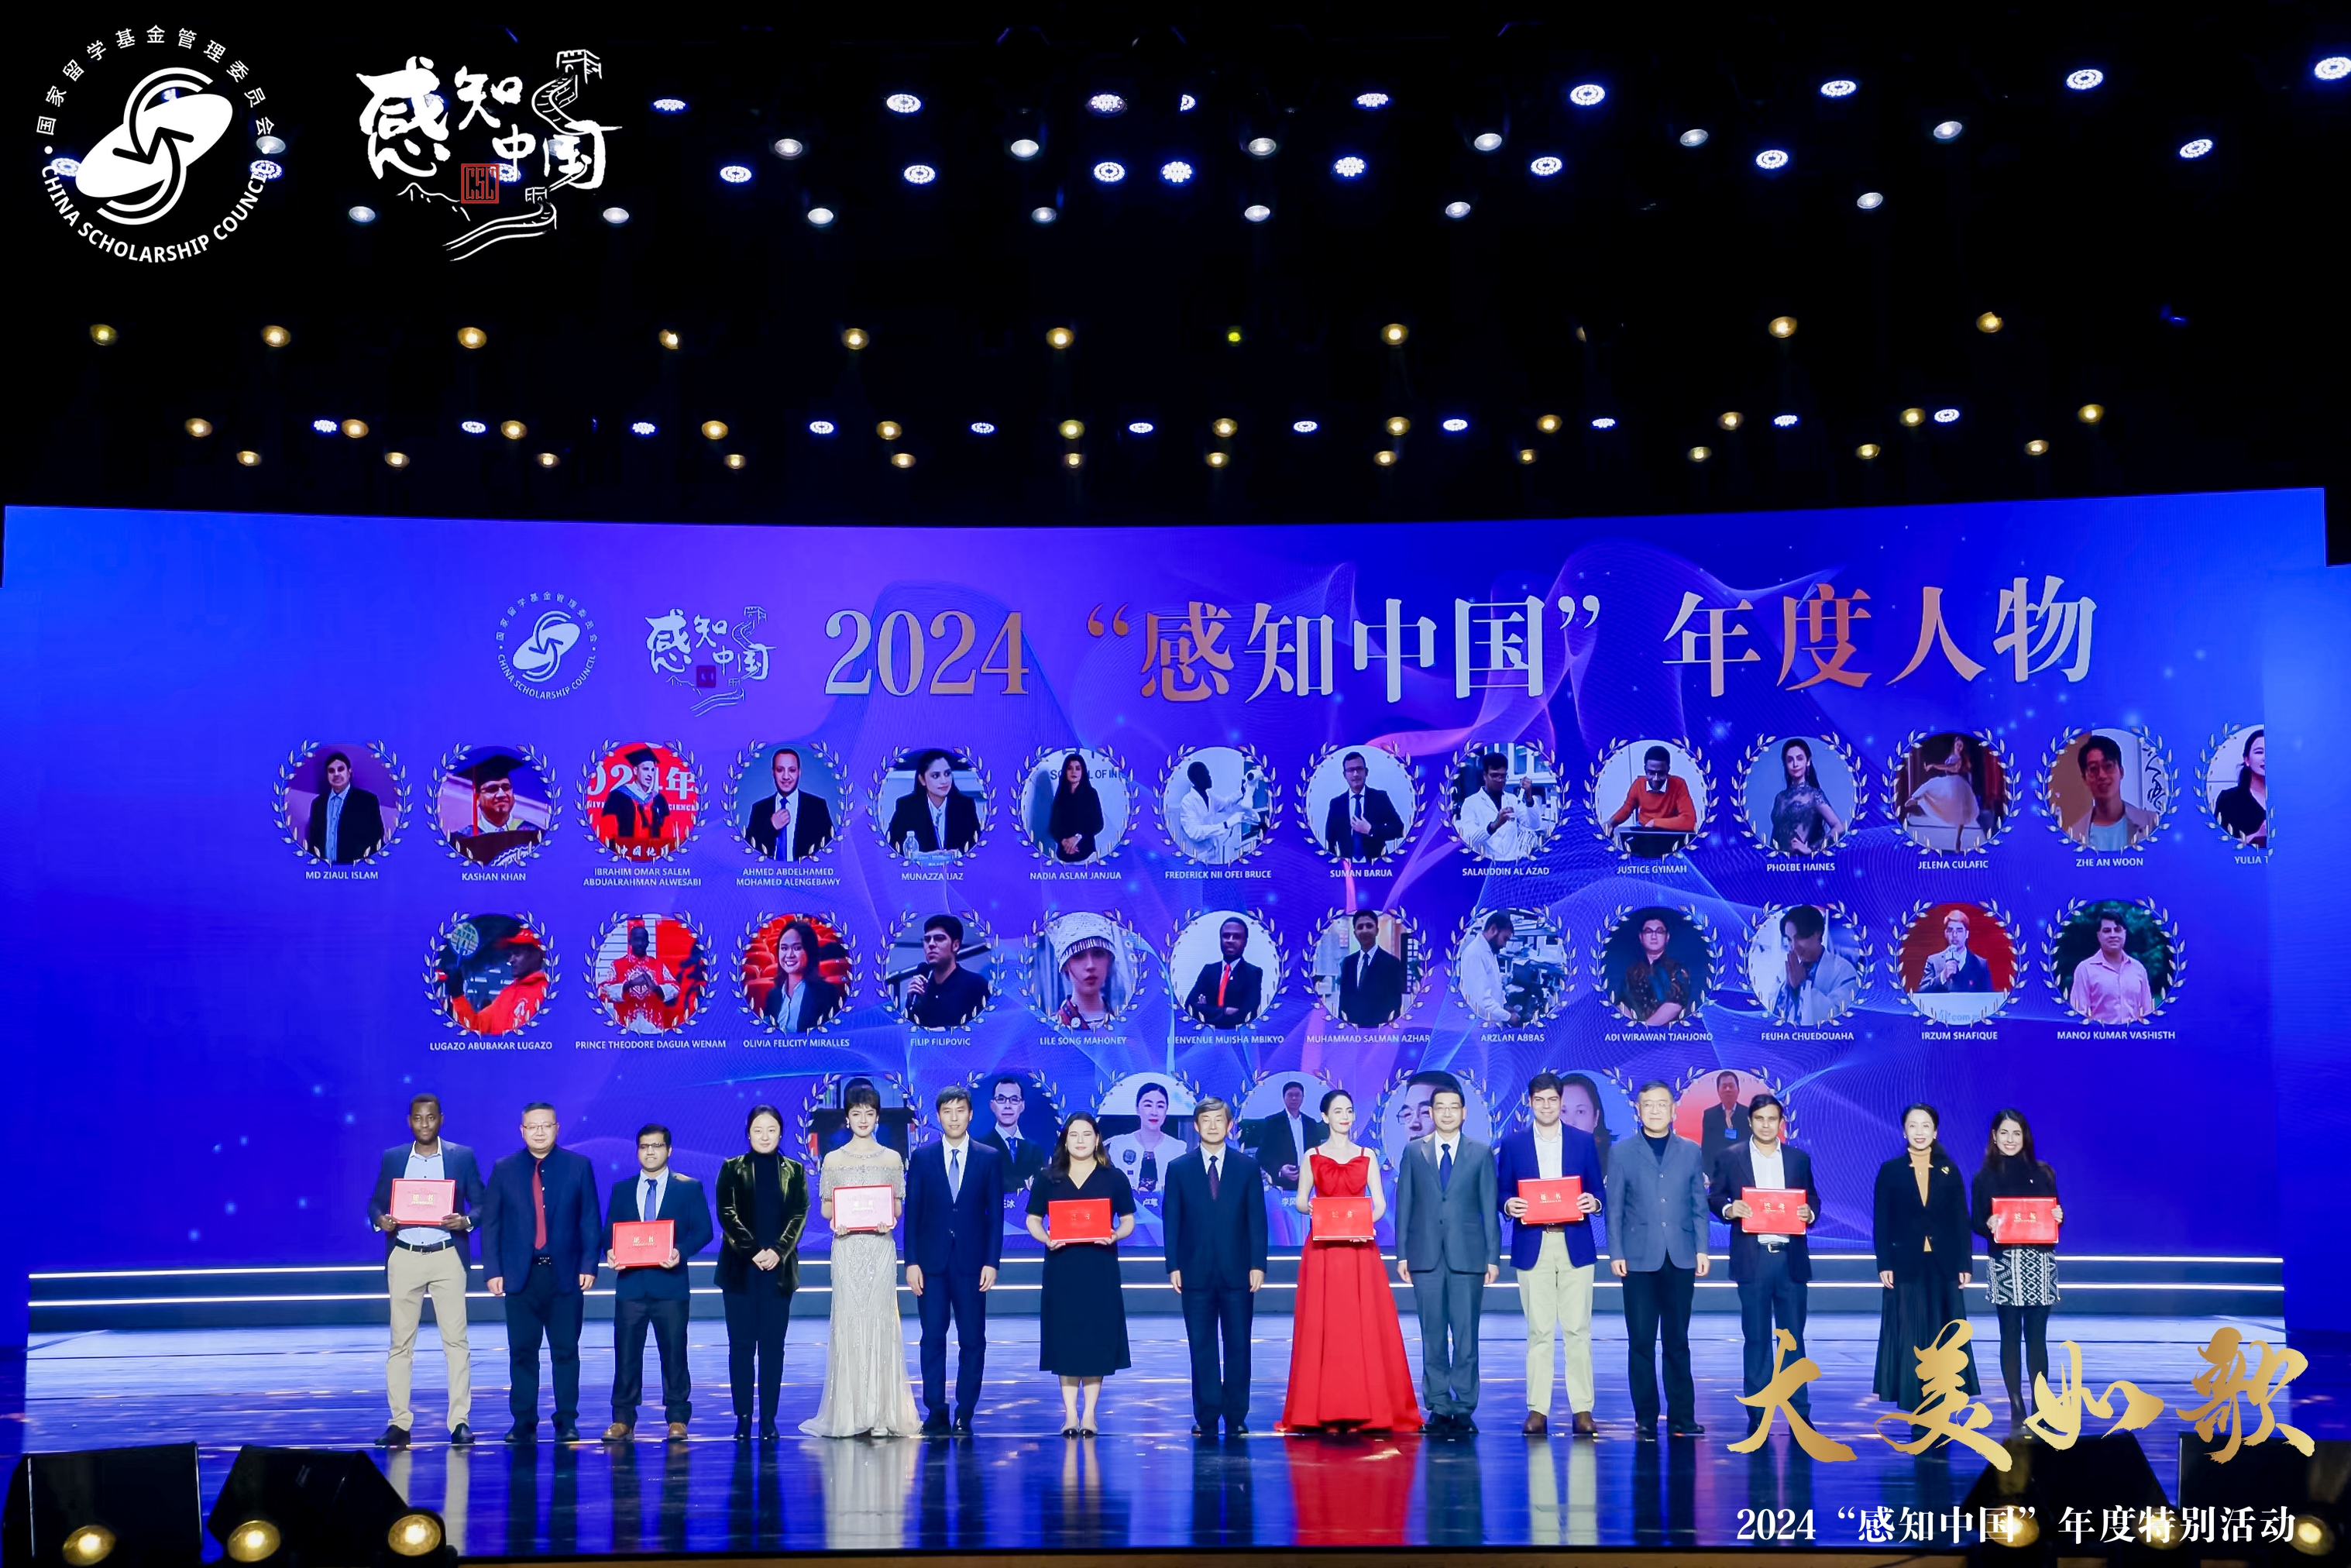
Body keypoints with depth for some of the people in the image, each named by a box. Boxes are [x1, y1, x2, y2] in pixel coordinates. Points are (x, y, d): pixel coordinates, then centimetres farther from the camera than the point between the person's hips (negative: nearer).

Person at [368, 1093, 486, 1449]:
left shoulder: (462, 1156, 5)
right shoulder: (392, 1158, 10)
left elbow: (481, 1203, 6)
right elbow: (375, 1202, 12)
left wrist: (465, 1221, -15)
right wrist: (380, 1219, -10)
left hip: (447, 1257, -1)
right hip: (403, 1258, 2)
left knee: (456, 1340, -4)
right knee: (400, 1342, 2)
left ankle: (460, 1422, -1)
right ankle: (399, 1423, 6)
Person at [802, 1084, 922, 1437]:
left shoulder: (892, 1158, 9)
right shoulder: (833, 1160, 8)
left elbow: (899, 1205, 10)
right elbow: (825, 1207, 9)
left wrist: (890, 1217, -11)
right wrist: (835, 1219, -13)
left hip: (881, 1246, 0)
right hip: (847, 1247, 0)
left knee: (880, 1322, -4)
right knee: (848, 1322, -3)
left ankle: (882, 1414, -2)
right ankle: (849, 1414, 0)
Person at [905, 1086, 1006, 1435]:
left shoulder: (990, 1158, 4)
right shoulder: (922, 1158, 6)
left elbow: (996, 1214, 3)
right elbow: (911, 1213, 4)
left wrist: (991, 1262, -5)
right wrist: (911, 1262, -3)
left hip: (972, 1262, 0)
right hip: (932, 1262, 0)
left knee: (973, 1340, 1)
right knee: (932, 1339, 1)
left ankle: (965, 1414, 7)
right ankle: (936, 1412, 7)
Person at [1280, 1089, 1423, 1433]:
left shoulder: (1367, 1157, 9)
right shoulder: (1312, 1157, 7)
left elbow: (1380, 1203, 6)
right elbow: (1300, 1201, 8)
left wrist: (1368, 1220, -14)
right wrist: (1310, 1208, -15)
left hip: (1360, 1249, 1)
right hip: (1322, 1250, -1)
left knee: (1365, 1326, -4)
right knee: (1321, 1327, -4)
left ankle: (1365, 1409, 1)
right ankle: (1324, 1410, 1)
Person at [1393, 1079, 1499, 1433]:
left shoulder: (1481, 1152, 7)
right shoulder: (1413, 1151, 9)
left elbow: (1490, 1208, 5)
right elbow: (1403, 1205, 8)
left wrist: (1493, 1256, 0)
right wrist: (1402, 1254, 3)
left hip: (1467, 1255, -1)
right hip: (1426, 1256, 1)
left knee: (1466, 1335, -2)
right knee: (1433, 1335, 3)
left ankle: (1464, 1408, 4)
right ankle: (1439, 1407, 9)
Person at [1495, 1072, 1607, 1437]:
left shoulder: (1584, 1141, 9)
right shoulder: (1513, 1144, 8)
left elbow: (1598, 1190, 9)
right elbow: (1502, 1193, 9)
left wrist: (1593, 1202, -13)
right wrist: (1508, 1205, -13)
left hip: (1575, 1246, 0)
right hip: (1532, 1247, 0)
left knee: (1577, 1329, -1)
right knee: (1539, 1331, 1)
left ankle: (1582, 1410, 3)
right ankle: (1537, 1410, 5)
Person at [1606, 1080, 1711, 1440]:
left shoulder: (1691, 1152, 9)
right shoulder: (1623, 1155, 5)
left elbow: (1699, 1205, 9)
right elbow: (1614, 1209, 3)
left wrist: (1702, 1249, 2)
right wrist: (1616, 1254, -3)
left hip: (1681, 1260, 1)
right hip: (1640, 1260, -1)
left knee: (1678, 1341, 6)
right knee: (1641, 1343, 0)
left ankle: (1682, 1417, 11)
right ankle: (1645, 1420, 6)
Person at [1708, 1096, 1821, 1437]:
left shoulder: (1799, 1159, 10)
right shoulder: (1730, 1159, 5)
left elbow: (1812, 1199, 13)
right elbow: (1714, 1197, 7)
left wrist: (1809, 1213, -9)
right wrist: (1728, 1209, -14)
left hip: (1791, 1258, 1)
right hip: (1752, 1259, -1)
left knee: (1793, 1336, 4)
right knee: (1756, 1338, 3)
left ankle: (1800, 1411, 10)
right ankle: (1757, 1413, 9)